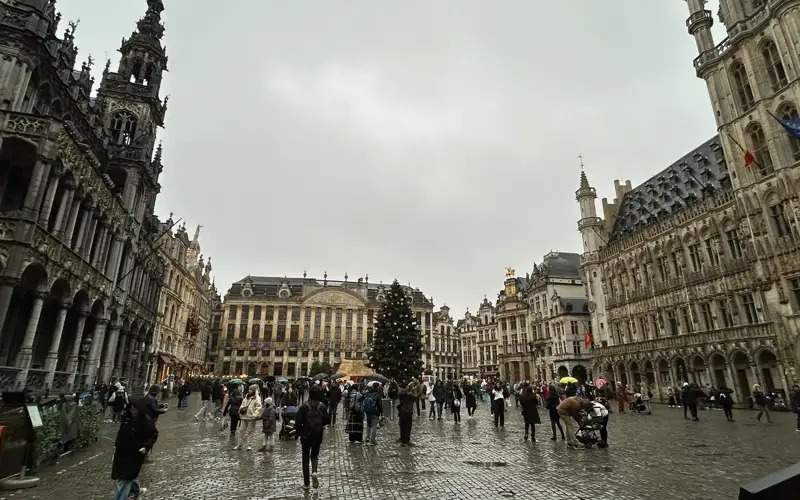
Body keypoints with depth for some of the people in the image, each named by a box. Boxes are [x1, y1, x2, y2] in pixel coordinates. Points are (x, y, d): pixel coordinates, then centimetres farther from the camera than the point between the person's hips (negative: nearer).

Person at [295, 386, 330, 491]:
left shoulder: (304, 406, -14)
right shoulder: (322, 406, -6)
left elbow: (297, 422, -14)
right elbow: (327, 420, -2)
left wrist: (299, 432, 3)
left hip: (306, 435, -2)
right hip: (318, 435, 2)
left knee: (305, 458, 12)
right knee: (315, 455, 20)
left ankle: (306, 483, 15)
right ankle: (314, 472, -8)